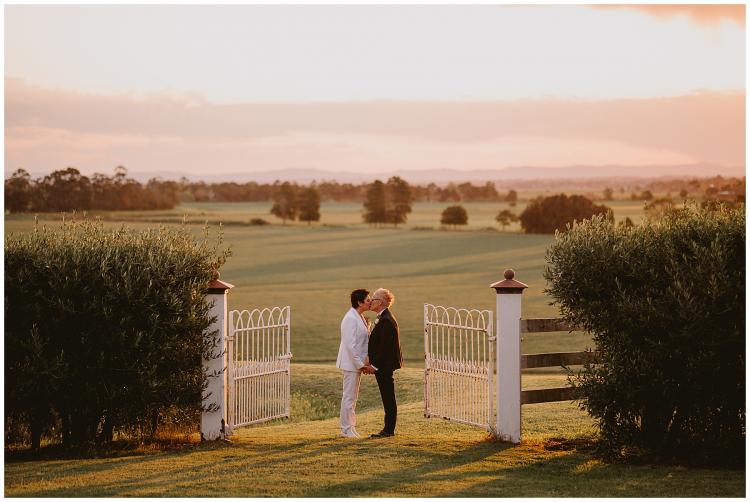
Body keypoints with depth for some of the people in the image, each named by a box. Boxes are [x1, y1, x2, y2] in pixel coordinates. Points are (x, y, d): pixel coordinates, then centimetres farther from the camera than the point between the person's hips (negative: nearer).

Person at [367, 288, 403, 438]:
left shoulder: (386, 321, -19)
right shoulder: (383, 318, 14)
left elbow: (384, 346, -22)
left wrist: (374, 365, -17)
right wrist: (372, 362, 15)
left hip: (385, 366, -10)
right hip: (383, 366, 10)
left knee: (388, 397, -4)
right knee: (387, 397, 13)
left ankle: (389, 430, 0)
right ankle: (389, 428, 18)